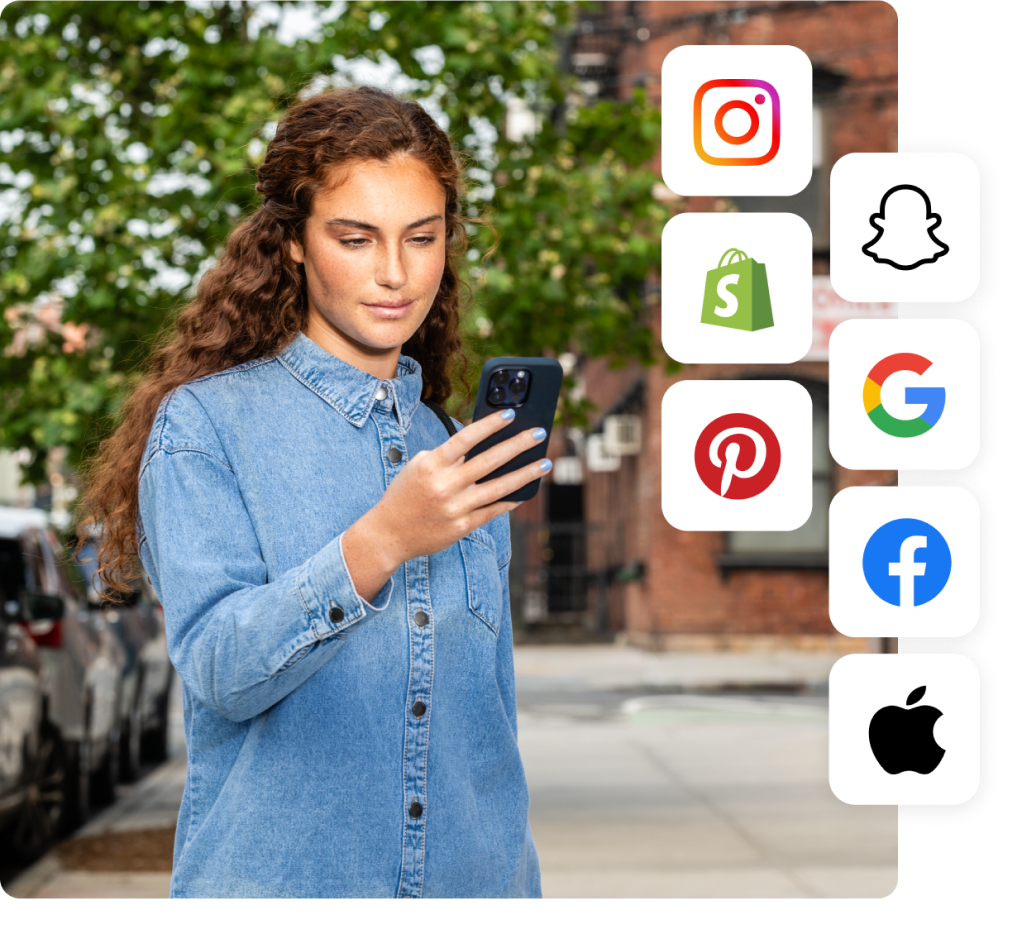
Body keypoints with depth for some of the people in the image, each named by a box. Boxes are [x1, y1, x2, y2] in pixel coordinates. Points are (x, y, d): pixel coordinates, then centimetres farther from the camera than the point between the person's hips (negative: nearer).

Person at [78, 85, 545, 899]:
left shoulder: (462, 454, 10)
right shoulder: (204, 424, -4)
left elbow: (489, 718, 13)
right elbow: (220, 671, -17)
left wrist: (518, 878, 9)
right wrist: (375, 547, -30)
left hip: (467, 876, 4)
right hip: (276, 872, -4)